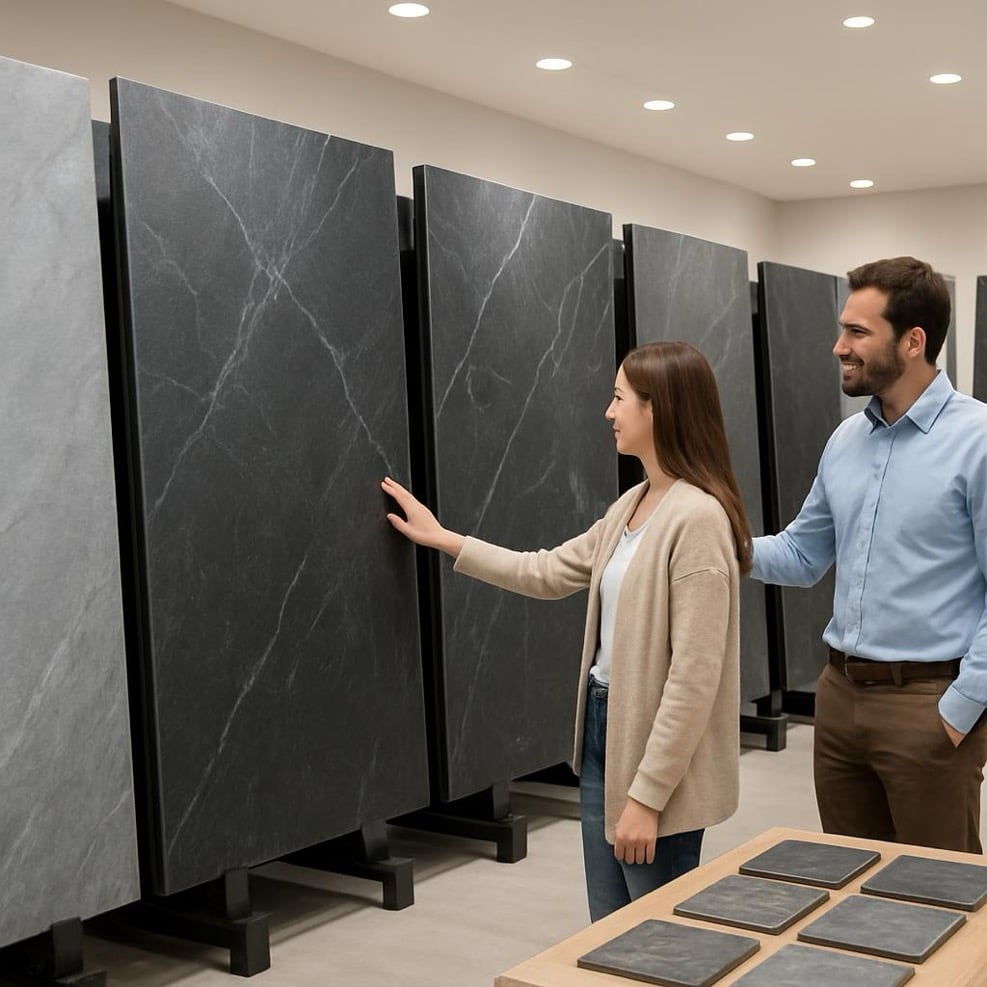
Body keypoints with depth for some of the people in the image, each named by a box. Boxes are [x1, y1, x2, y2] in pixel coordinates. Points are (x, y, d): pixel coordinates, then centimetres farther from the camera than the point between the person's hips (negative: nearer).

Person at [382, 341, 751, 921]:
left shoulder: (697, 517, -20)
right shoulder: (631, 505, 8)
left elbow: (694, 677, -22)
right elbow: (549, 574, 20)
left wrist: (646, 794, -20)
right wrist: (443, 540, 23)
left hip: (658, 753, -8)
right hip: (603, 728, 9)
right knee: (611, 936, 18)